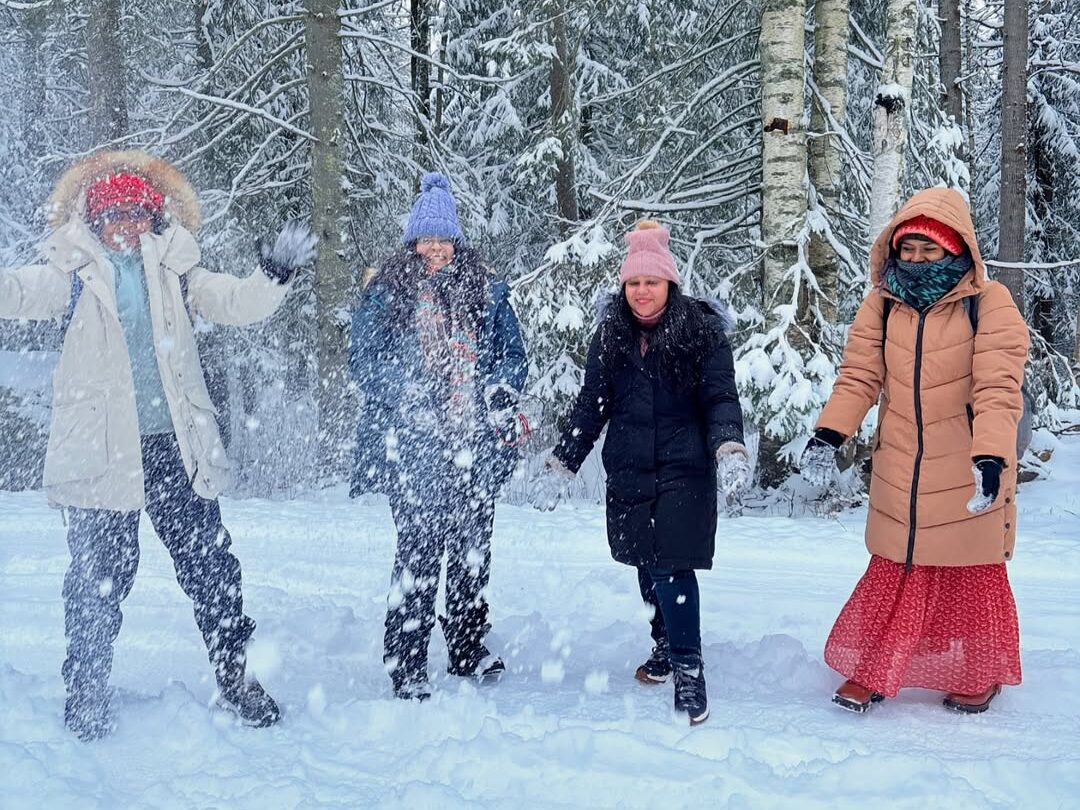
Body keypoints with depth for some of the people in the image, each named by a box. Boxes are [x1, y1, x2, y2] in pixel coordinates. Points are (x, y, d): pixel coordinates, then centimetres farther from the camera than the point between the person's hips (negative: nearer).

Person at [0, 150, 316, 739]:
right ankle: (86, 690, 17)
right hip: (100, 447, -2)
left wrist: (276, 274, -12)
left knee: (209, 562, 6)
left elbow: (237, 303, 6)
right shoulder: (73, 272, 7)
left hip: (175, 445, 2)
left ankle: (234, 675, 19)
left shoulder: (173, 270, 13)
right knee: (99, 572, 2)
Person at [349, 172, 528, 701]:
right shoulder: (385, 292, 4)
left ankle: (469, 648, 24)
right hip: (413, 445, -3)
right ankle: (406, 666, -1)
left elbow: (514, 352, 14)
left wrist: (503, 389, -7)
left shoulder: (485, 291, 11)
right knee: (419, 548, -8)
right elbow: (364, 360, 1)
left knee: (473, 547, 9)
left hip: (476, 442, 3)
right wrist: (407, 395, -15)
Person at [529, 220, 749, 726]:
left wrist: (730, 448, -25)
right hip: (629, 472, 4)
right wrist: (560, 466, 6)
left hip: (683, 471, -4)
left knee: (672, 565, -13)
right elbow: (590, 405, 11)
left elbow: (721, 397, -7)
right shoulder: (612, 335, 7)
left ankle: (688, 671, -6)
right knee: (647, 564, 13)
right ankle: (665, 646, 34)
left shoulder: (702, 330, -4)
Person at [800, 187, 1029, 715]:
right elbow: (858, 377, -4)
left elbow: (998, 389, -20)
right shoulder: (882, 306, 0)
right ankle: (873, 674, 22)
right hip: (900, 470, 3)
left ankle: (979, 675, 30)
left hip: (968, 473, -3)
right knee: (894, 571, 11)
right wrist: (829, 434, -19)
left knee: (972, 574, 11)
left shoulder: (988, 304, -13)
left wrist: (991, 458, -33)